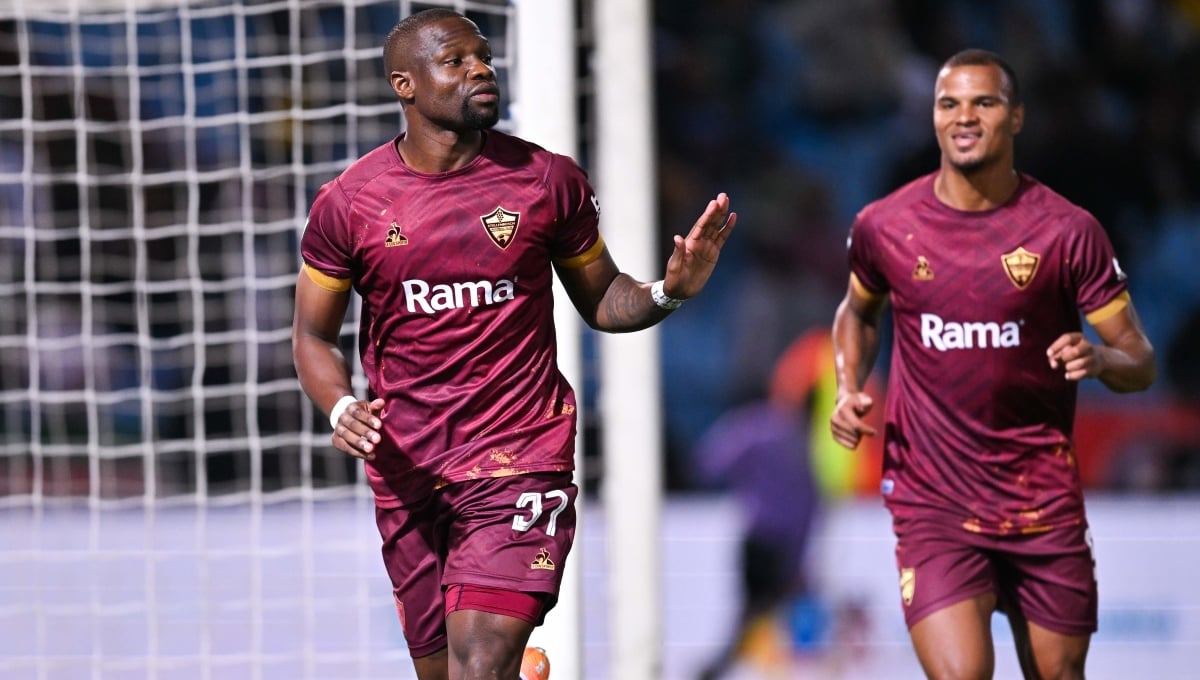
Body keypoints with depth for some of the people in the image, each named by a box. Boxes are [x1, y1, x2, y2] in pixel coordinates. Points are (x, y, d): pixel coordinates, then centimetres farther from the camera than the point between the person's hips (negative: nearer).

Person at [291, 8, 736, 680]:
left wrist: (668, 292, -10)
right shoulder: (348, 203, 0)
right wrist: (341, 408, -11)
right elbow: (314, 334, 9)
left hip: (518, 463, -2)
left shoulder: (549, 181, 1)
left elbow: (601, 301, 11)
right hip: (406, 471, 2)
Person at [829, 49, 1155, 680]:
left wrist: (1100, 358, -23)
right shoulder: (884, 226, -1)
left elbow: (1140, 362, 0)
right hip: (932, 504, -1)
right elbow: (858, 310, 22)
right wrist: (849, 389, 4)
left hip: (1044, 504, 1)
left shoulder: (1067, 230, -5)